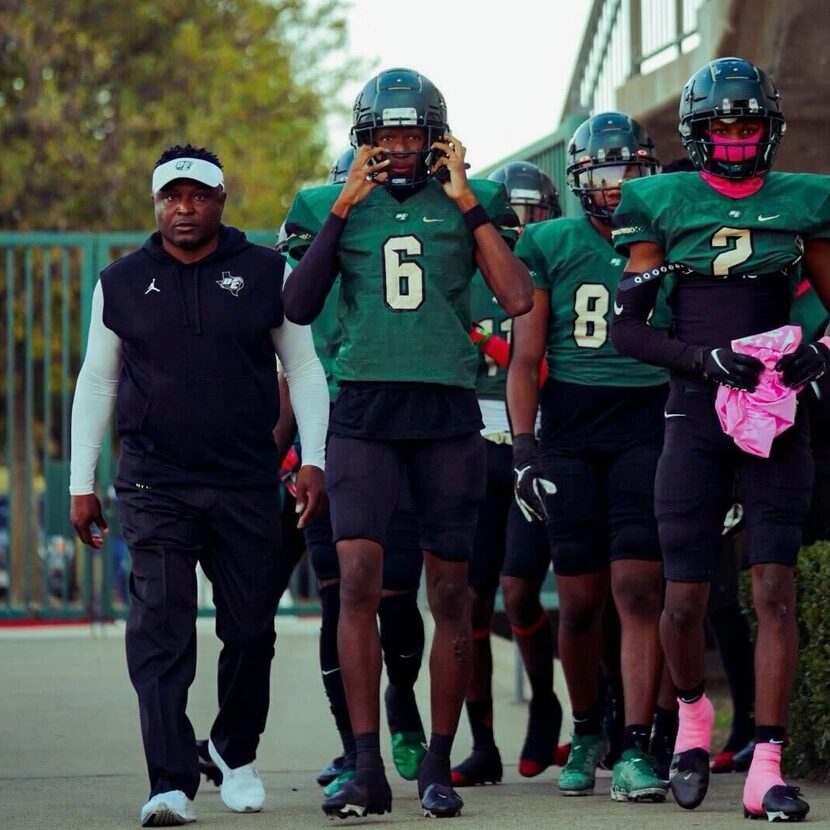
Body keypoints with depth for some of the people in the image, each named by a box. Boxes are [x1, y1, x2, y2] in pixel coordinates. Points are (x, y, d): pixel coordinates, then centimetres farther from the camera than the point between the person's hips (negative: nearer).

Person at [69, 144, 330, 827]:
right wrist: (81, 484, 8)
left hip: (248, 485, 0)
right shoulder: (122, 284, 7)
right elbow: (96, 385, 12)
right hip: (155, 487, 0)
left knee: (251, 630, 6)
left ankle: (236, 752, 30)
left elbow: (305, 370, 8)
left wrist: (313, 461, -2)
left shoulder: (267, 274, 4)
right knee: (161, 631, -10)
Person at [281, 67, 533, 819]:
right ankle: (367, 768, -12)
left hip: (448, 415, 1)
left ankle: (438, 768, 13)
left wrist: (469, 204, -7)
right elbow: (298, 308, -4)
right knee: (359, 580, -13)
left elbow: (519, 300, -6)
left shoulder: (473, 205, 7)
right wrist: (343, 210, -7)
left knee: (450, 593, 4)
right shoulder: (333, 207, 8)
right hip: (364, 411, 0)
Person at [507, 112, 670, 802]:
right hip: (569, 428, 1)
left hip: (649, 426, -1)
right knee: (580, 599, 3)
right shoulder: (550, 246, 5)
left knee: (639, 589, -11)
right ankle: (586, 732, 24)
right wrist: (524, 447, -3)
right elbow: (525, 358, 6)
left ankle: (636, 748, -12)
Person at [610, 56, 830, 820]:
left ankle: (766, 770, -7)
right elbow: (626, 327, 1)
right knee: (685, 598, 2)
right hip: (697, 413, 0)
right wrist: (705, 360, -14)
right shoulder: (663, 205, 3)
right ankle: (693, 713, 32)